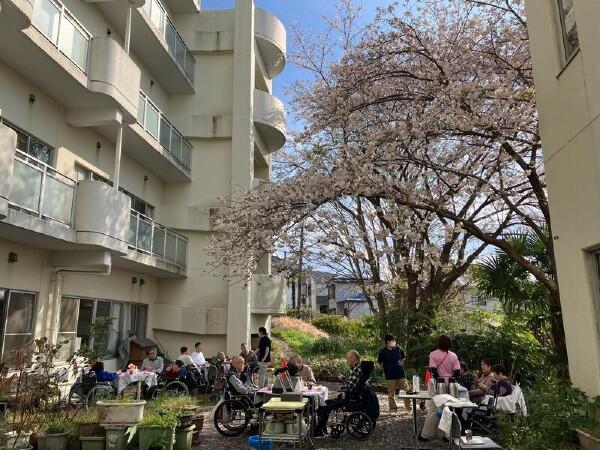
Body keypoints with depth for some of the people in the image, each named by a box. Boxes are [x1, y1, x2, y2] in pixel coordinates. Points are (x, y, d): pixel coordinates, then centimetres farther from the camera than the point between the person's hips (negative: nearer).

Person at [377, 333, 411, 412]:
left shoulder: (398, 349, 3)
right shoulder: (382, 352, -4)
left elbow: (403, 357, 21)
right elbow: (380, 363, 8)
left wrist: (400, 365, 11)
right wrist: (385, 369, 1)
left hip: (401, 374, 2)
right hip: (390, 375, -2)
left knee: (406, 390, 3)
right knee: (391, 392, 3)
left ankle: (408, 406, 16)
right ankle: (393, 407, 17)